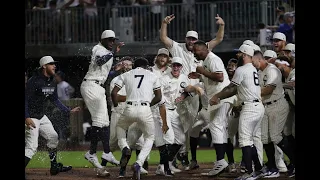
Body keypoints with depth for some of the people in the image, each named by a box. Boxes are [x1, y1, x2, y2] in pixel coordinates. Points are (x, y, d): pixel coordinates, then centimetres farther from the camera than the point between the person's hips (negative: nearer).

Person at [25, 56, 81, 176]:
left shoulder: (52, 83, 6)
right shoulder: (34, 81, -20)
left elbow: (55, 100, 19)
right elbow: (25, 100, -20)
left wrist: (69, 111, 16)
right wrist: (27, 118, -28)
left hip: (42, 117, 9)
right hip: (31, 118, -9)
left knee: (53, 138, 15)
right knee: (32, 146, -15)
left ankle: (54, 167, 27)